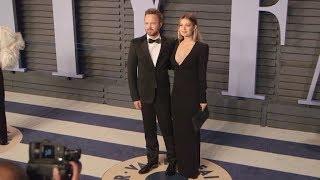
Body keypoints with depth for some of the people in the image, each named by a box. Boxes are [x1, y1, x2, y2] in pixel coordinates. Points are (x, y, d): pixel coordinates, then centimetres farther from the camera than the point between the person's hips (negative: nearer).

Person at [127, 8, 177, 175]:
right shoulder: (136, 44, -4)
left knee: (167, 129, 7)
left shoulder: (169, 43, -5)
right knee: (149, 129, 14)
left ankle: (172, 160, 25)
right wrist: (135, 97, -3)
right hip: (145, 94, 1)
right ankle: (152, 160, 31)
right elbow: (131, 71, -1)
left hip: (163, 95, -1)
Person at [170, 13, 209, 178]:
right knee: (178, 130, 15)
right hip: (177, 93, 6)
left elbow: (202, 75, -12)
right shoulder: (176, 45, 5)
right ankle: (180, 163, 33)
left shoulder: (201, 48, -13)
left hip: (192, 95, -6)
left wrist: (203, 100, -10)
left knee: (190, 131, 6)